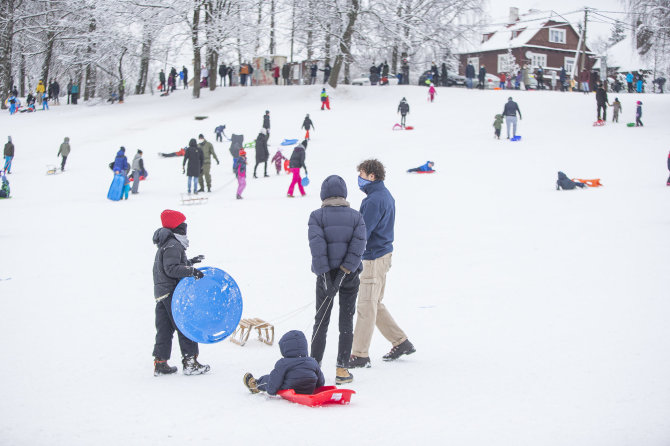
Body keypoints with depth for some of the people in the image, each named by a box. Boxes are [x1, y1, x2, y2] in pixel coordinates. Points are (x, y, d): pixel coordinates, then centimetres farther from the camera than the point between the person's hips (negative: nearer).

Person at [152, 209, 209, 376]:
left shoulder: (164, 246, 17)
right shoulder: (173, 245, -15)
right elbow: (171, 269, -24)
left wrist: (190, 262, 30)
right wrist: (191, 271, -28)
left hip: (161, 293, 10)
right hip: (173, 293, -10)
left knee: (164, 329, 12)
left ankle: (160, 363, 14)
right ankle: (190, 363, 0)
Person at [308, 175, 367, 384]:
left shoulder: (317, 216, -4)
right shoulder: (356, 216, 1)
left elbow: (317, 245, -15)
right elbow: (358, 244, -10)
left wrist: (325, 276, -17)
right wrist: (344, 272, -14)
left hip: (326, 273, -1)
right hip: (350, 274, 1)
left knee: (321, 321, 9)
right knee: (346, 321, 7)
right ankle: (342, 369, 7)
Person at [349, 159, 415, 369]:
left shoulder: (374, 200, -19)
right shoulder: (385, 195, 13)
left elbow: (363, 232, -21)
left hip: (374, 257, -10)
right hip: (382, 254, 10)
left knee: (366, 306, -4)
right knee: (375, 304, 18)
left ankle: (360, 355, 1)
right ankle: (401, 342, 23)